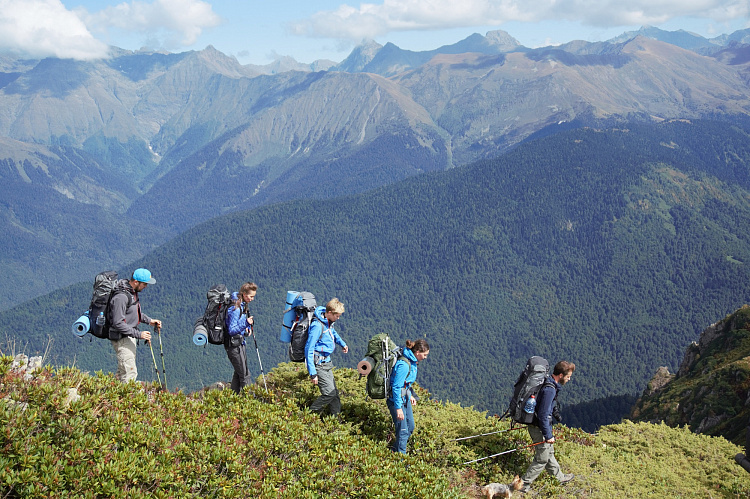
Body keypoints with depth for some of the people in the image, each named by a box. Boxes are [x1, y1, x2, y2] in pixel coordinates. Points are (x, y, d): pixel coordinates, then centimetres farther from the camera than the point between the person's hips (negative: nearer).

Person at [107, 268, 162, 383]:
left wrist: (149, 320, 10)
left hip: (129, 337, 10)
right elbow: (118, 323, -26)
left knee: (122, 372, 17)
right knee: (130, 373, -11)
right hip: (121, 338, -10)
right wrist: (138, 334, -26)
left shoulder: (133, 292, 7)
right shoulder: (121, 296, -25)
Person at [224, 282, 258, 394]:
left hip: (239, 343, 10)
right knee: (245, 375, -5)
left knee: (239, 373, 18)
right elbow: (231, 330, -25)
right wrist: (246, 324, -34)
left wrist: (247, 328, 8)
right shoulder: (235, 309, -22)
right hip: (234, 344, -10)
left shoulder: (242, 305, 8)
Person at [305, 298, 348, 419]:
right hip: (318, 365, -9)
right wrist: (312, 373, -24)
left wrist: (342, 344, 21)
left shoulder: (329, 322, 6)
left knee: (334, 393, 9)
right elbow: (308, 350, -23)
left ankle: (337, 419, 16)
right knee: (329, 393, -13)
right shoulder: (317, 326, -22)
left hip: (326, 363, 9)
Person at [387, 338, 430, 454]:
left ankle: (395, 451, 35)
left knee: (410, 427, 19)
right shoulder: (404, 365, -27)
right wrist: (398, 408, -24)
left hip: (405, 398, 10)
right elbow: (396, 387, -26)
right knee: (403, 431, -3)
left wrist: (410, 395, 17)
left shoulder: (412, 362, 4)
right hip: (397, 400, -10)